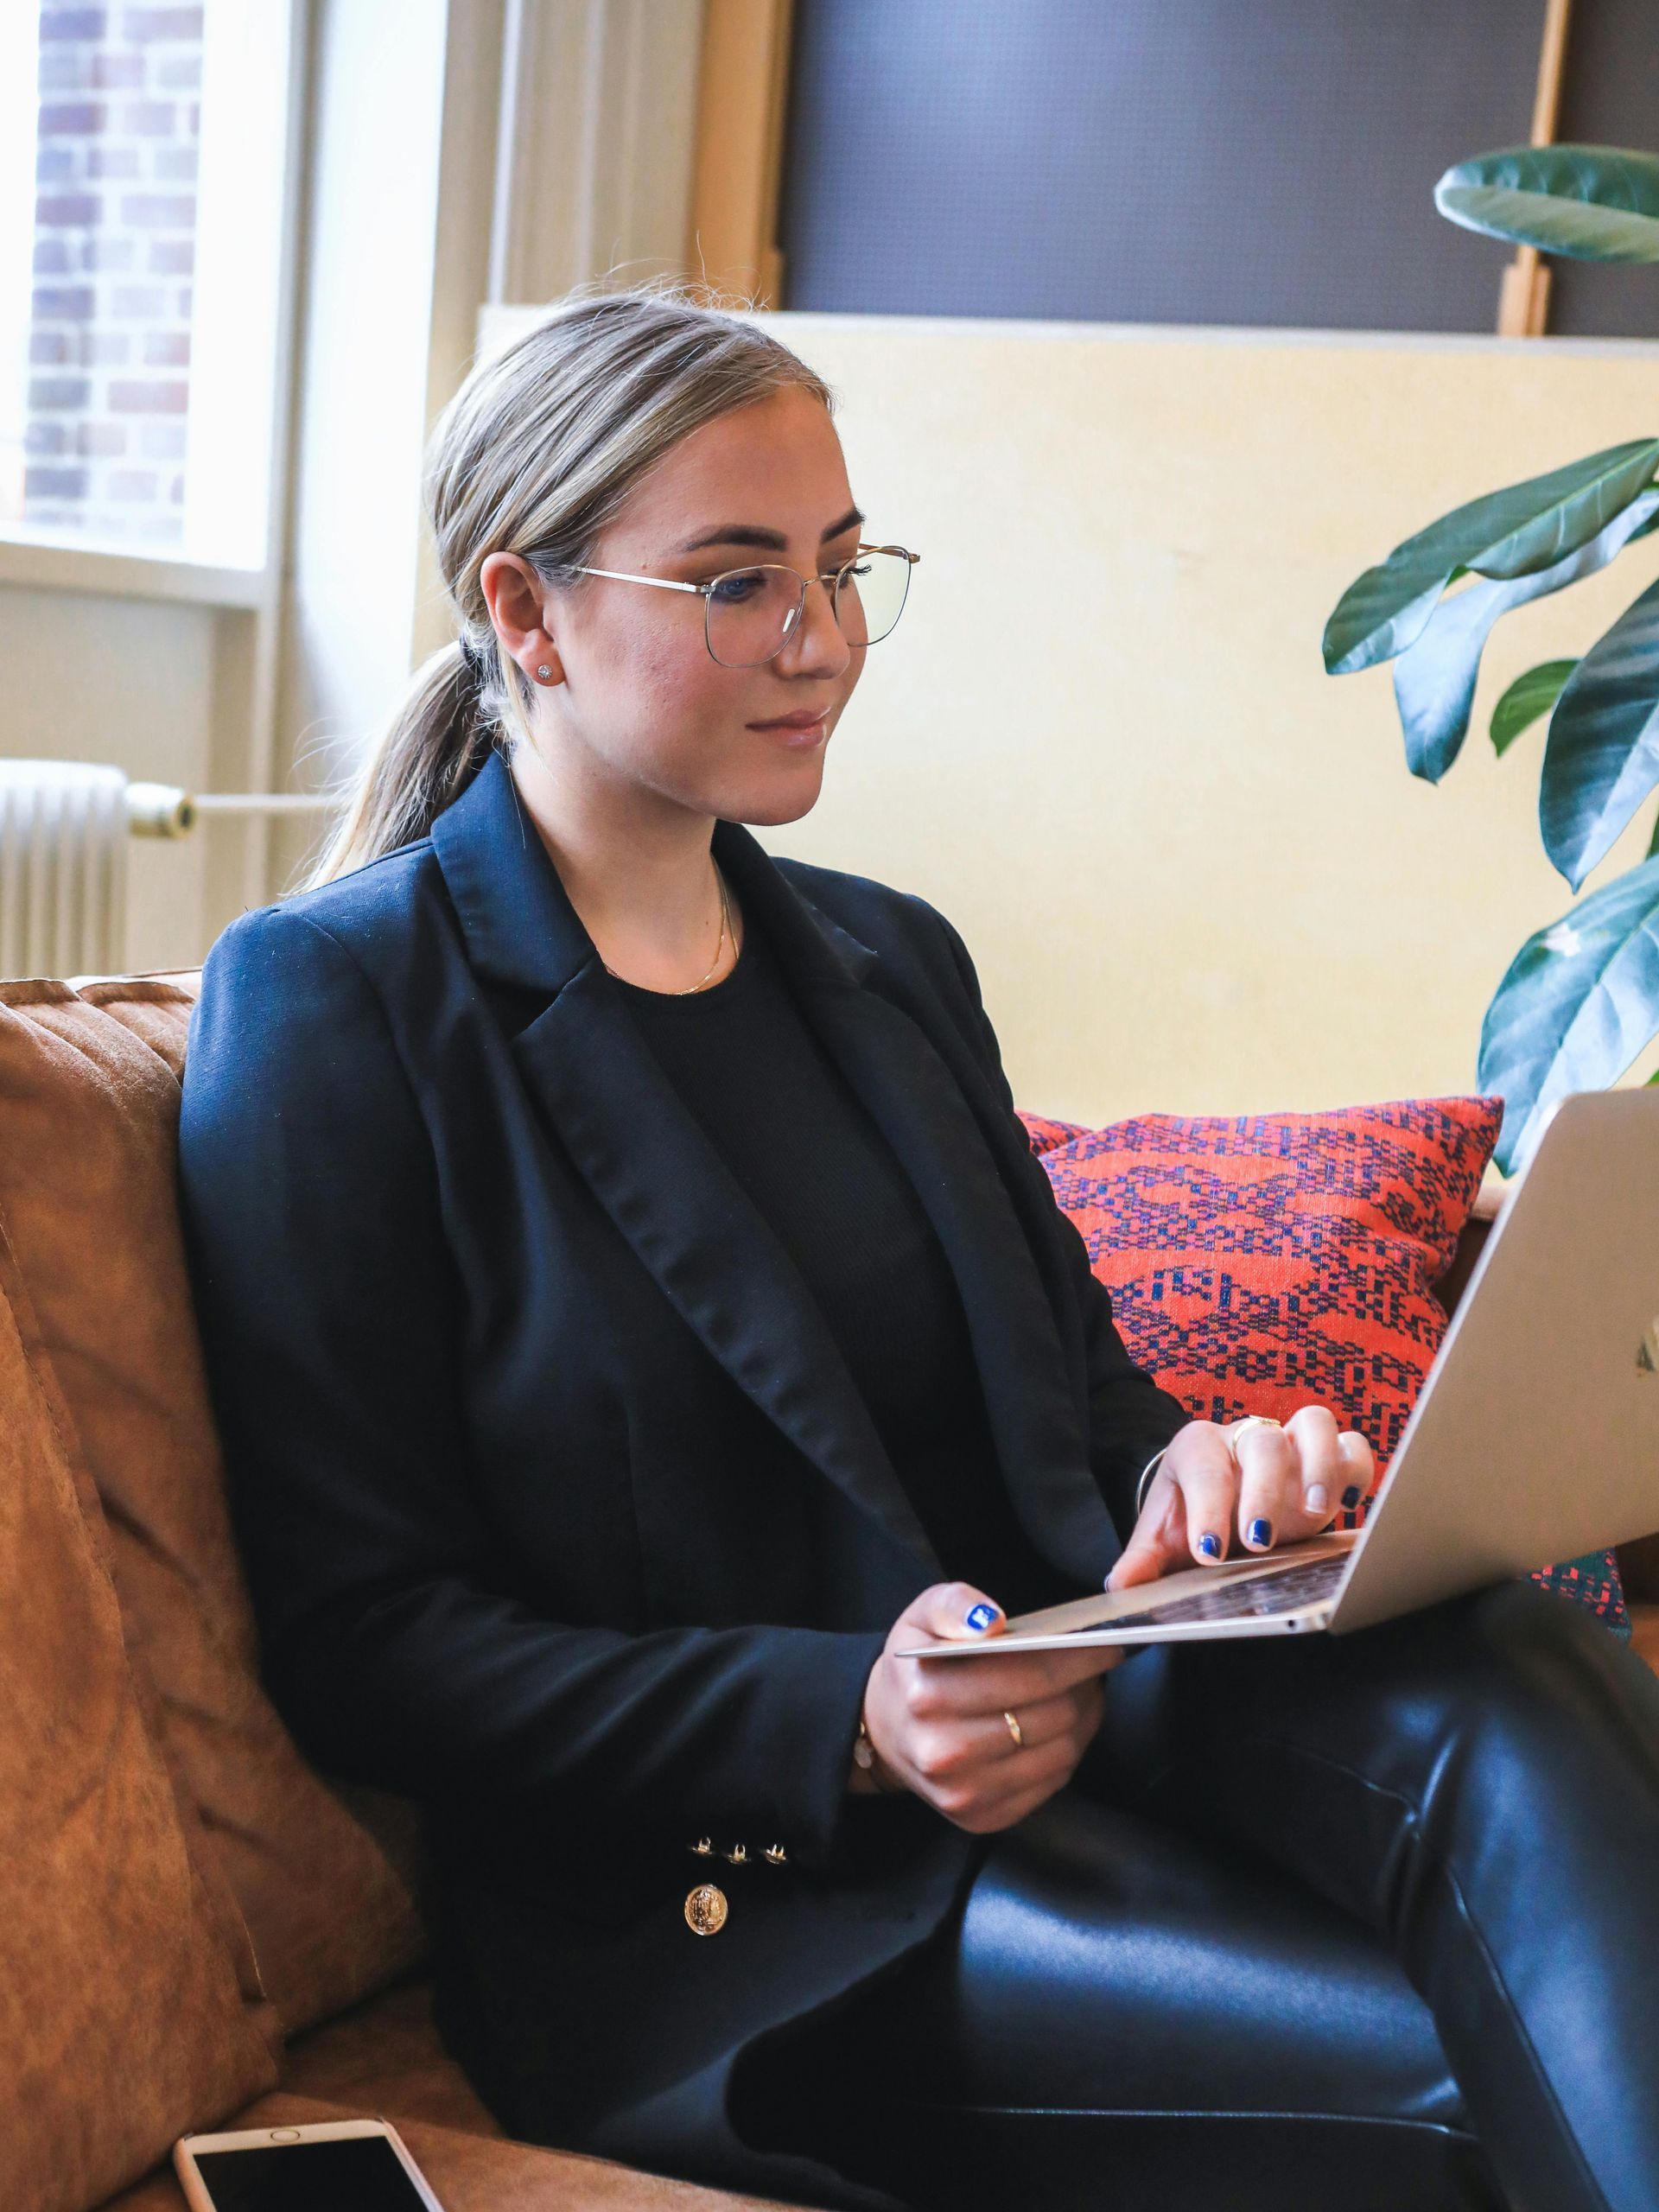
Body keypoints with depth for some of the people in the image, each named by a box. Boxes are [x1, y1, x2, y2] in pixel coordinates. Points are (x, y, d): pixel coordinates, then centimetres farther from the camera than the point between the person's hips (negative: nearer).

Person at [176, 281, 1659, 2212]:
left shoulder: (890, 960, 17)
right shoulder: (330, 1004, -3)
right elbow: (357, 1643, -7)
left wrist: (1203, 1468, -6)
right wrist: (844, 1720, -20)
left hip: (1058, 1733, 6)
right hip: (717, 1907, -6)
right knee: (1485, 2056, -30)